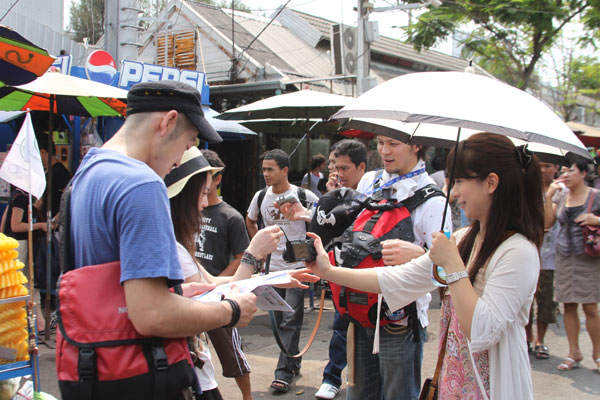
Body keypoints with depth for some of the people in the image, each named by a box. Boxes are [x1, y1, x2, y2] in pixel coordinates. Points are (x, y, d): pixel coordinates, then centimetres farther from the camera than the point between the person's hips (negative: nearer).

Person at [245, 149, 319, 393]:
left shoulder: (303, 196, -9)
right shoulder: (260, 197, 4)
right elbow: (250, 221, 22)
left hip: (297, 265, -4)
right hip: (272, 267, 5)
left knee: (291, 320, -6)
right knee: (279, 321, 12)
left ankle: (285, 372, -1)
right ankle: (294, 363, 28)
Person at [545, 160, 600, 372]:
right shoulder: (561, 198, 9)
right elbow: (547, 222, 1)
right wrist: (548, 197, -6)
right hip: (564, 257, 4)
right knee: (569, 306, 5)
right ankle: (574, 354, 14)